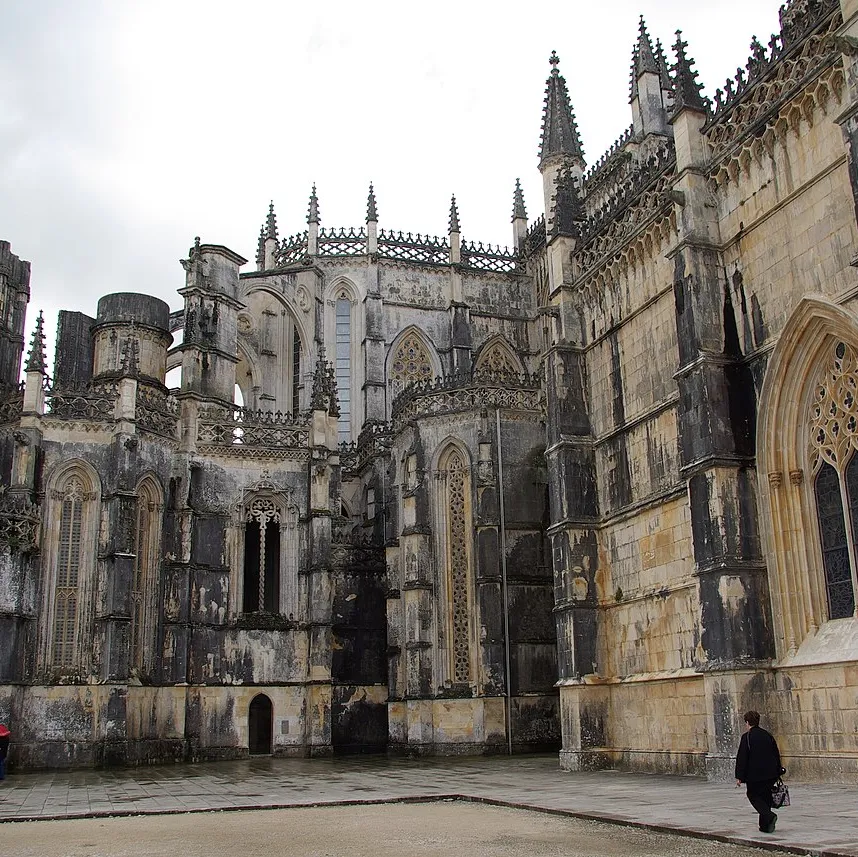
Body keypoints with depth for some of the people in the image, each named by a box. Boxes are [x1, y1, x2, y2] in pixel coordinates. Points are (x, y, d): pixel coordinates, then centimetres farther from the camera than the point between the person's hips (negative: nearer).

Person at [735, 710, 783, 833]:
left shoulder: (747, 737, -10)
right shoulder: (768, 735, 9)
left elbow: (742, 758, -12)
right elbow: (777, 755, 15)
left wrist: (739, 776, -8)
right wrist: (777, 772, 21)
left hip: (754, 775, -6)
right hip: (771, 774, 6)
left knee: (753, 795, 8)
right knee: (765, 796, 16)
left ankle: (769, 816, -14)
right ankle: (765, 825, 15)